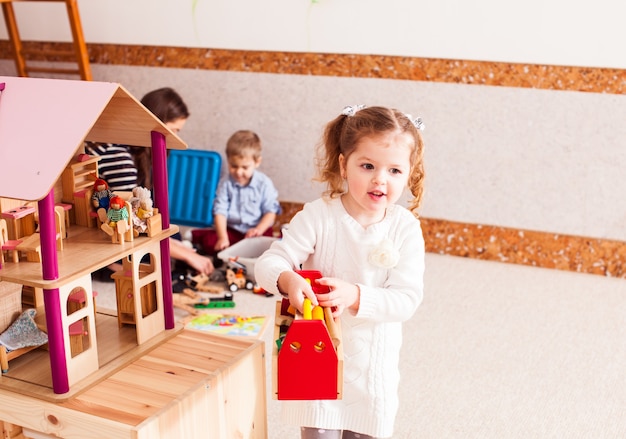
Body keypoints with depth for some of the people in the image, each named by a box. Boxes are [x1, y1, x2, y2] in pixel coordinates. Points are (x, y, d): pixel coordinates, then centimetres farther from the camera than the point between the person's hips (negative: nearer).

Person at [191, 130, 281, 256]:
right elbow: (220, 212, -7)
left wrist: (259, 229, -21)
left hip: (256, 231, 0)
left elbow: (271, 211, -3)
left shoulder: (264, 183, -4)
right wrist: (222, 238, -21)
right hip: (231, 230, 0)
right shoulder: (226, 184, -1)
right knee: (209, 241, -24)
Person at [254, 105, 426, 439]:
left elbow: (407, 298, -17)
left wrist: (355, 296, -32)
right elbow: (268, 263, -16)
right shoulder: (318, 216, -16)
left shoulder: (405, 227, -13)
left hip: (373, 359, 2)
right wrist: (287, 279, -38)